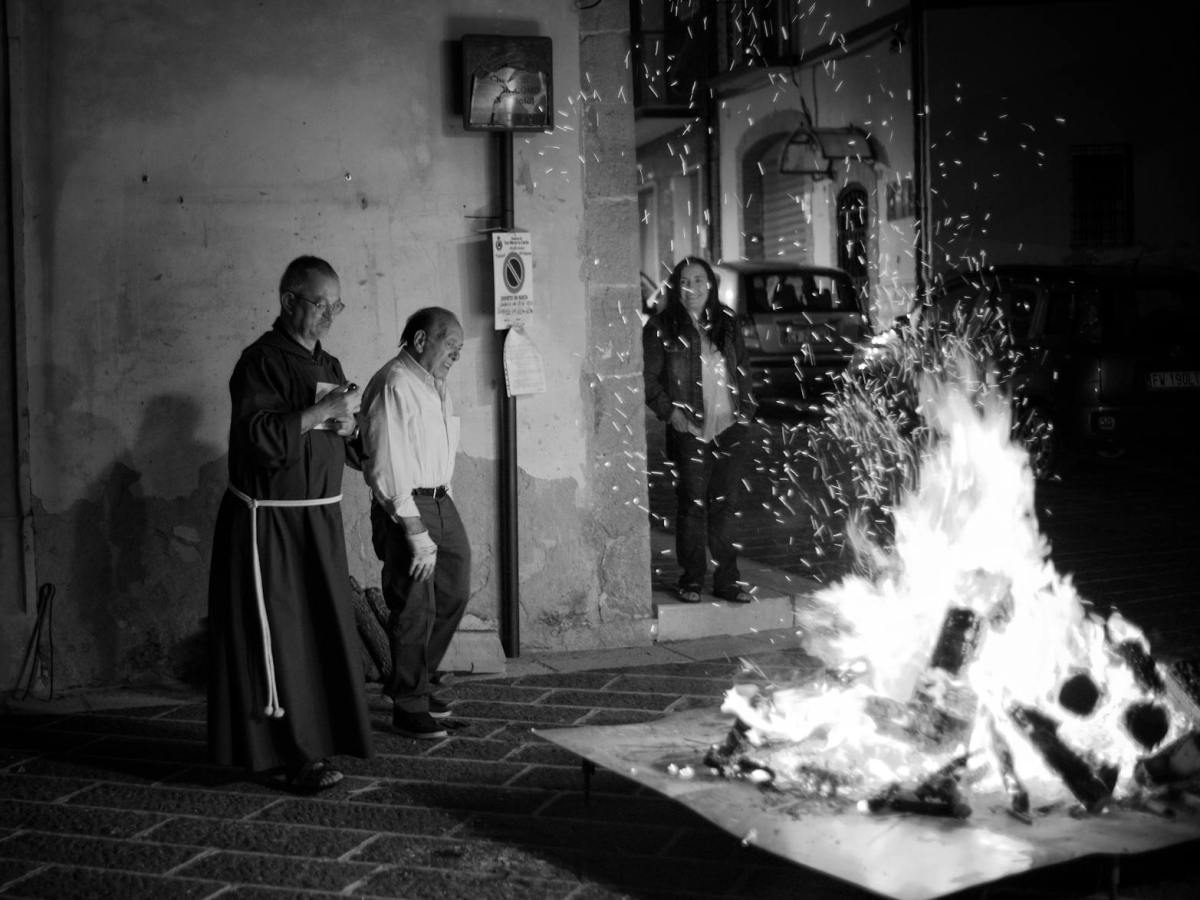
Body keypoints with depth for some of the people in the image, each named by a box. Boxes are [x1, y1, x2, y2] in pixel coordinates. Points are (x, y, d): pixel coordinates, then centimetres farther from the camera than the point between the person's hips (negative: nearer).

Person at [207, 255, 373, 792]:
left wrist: (346, 424, -1)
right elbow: (257, 435, -24)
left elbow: (349, 448, 21)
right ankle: (291, 755, 3)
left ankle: (317, 737, 23)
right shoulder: (261, 361, -11)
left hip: (320, 519, 8)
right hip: (268, 522, -8)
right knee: (277, 637, -2)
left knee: (324, 631, 12)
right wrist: (321, 411, -21)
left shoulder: (327, 365, 13)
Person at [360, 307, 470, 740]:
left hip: (441, 503, 9)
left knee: (454, 593, 15)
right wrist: (415, 531, -21)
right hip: (405, 509, -9)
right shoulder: (393, 386, -16)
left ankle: (413, 681, 32)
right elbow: (387, 467, -21)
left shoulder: (435, 386, 14)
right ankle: (408, 704, 13)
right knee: (415, 608, -2)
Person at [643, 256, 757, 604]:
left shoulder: (727, 322, 13)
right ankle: (692, 580, 10)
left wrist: (746, 409, 8)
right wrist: (670, 410, -10)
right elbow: (649, 377, 0)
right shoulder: (660, 327, 1)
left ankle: (727, 579, 12)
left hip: (730, 428, 3)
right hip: (689, 429, -3)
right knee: (693, 505, -1)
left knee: (725, 504, 6)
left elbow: (743, 370, 18)